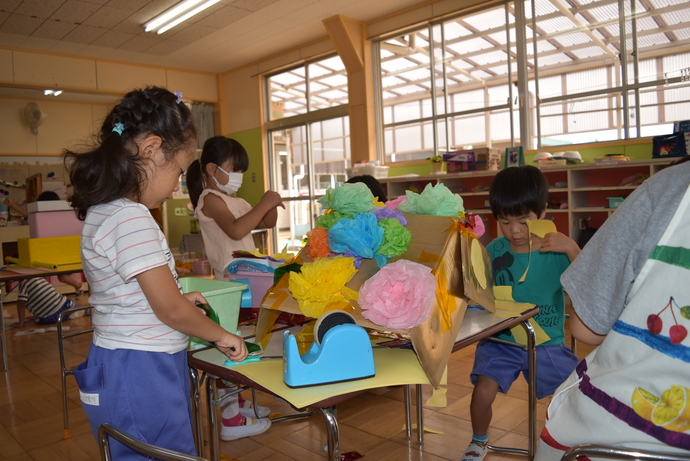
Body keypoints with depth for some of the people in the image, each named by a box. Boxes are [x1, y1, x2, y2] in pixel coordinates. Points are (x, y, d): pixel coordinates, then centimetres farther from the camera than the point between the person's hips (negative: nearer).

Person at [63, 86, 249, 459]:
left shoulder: (103, 212, 8)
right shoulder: (132, 219, -23)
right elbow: (170, 309, -20)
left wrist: (179, 299, 12)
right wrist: (220, 335, -5)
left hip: (120, 367, 10)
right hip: (140, 374, -10)